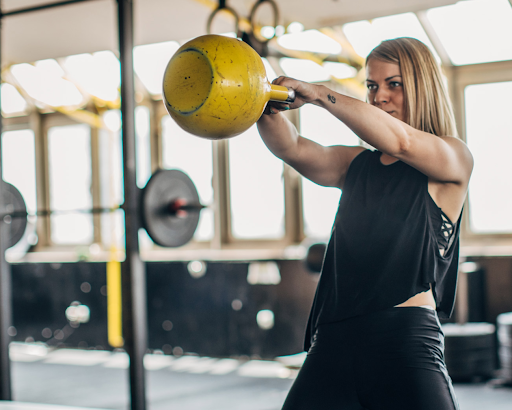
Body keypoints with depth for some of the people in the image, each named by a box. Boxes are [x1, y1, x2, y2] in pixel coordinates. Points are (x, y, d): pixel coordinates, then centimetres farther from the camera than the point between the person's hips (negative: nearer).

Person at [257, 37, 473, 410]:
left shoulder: (455, 158, 5)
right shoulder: (358, 165, 19)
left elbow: (399, 140, -15)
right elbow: (293, 149, 3)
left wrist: (319, 94, -15)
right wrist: (267, 107, -17)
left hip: (406, 341, -4)